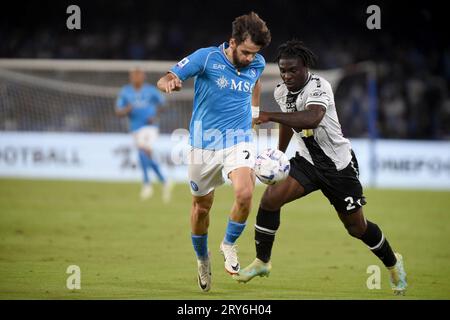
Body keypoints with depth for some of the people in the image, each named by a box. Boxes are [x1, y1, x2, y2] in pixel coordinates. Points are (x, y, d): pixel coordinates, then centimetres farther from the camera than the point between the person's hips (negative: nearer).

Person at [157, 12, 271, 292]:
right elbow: (165, 80, -17)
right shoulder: (207, 58, -13)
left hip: (239, 140, 1)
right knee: (202, 205, 10)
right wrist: (170, 83, -40)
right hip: (205, 142, -1)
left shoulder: (257, 64, -1)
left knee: (245, 193, -25)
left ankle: (229, 244, 1)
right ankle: (202, 259, 35)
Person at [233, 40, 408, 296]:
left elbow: (313, 119, -45)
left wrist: (270, 116, -49)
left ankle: (393, 263, 35)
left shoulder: (318, 87, -25)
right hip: (307, 161, 5)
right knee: (271, 198, -18)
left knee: (357, 228, 6)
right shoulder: (282, 92, -2)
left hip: (339, 165, -5)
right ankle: (262, 262, -2)